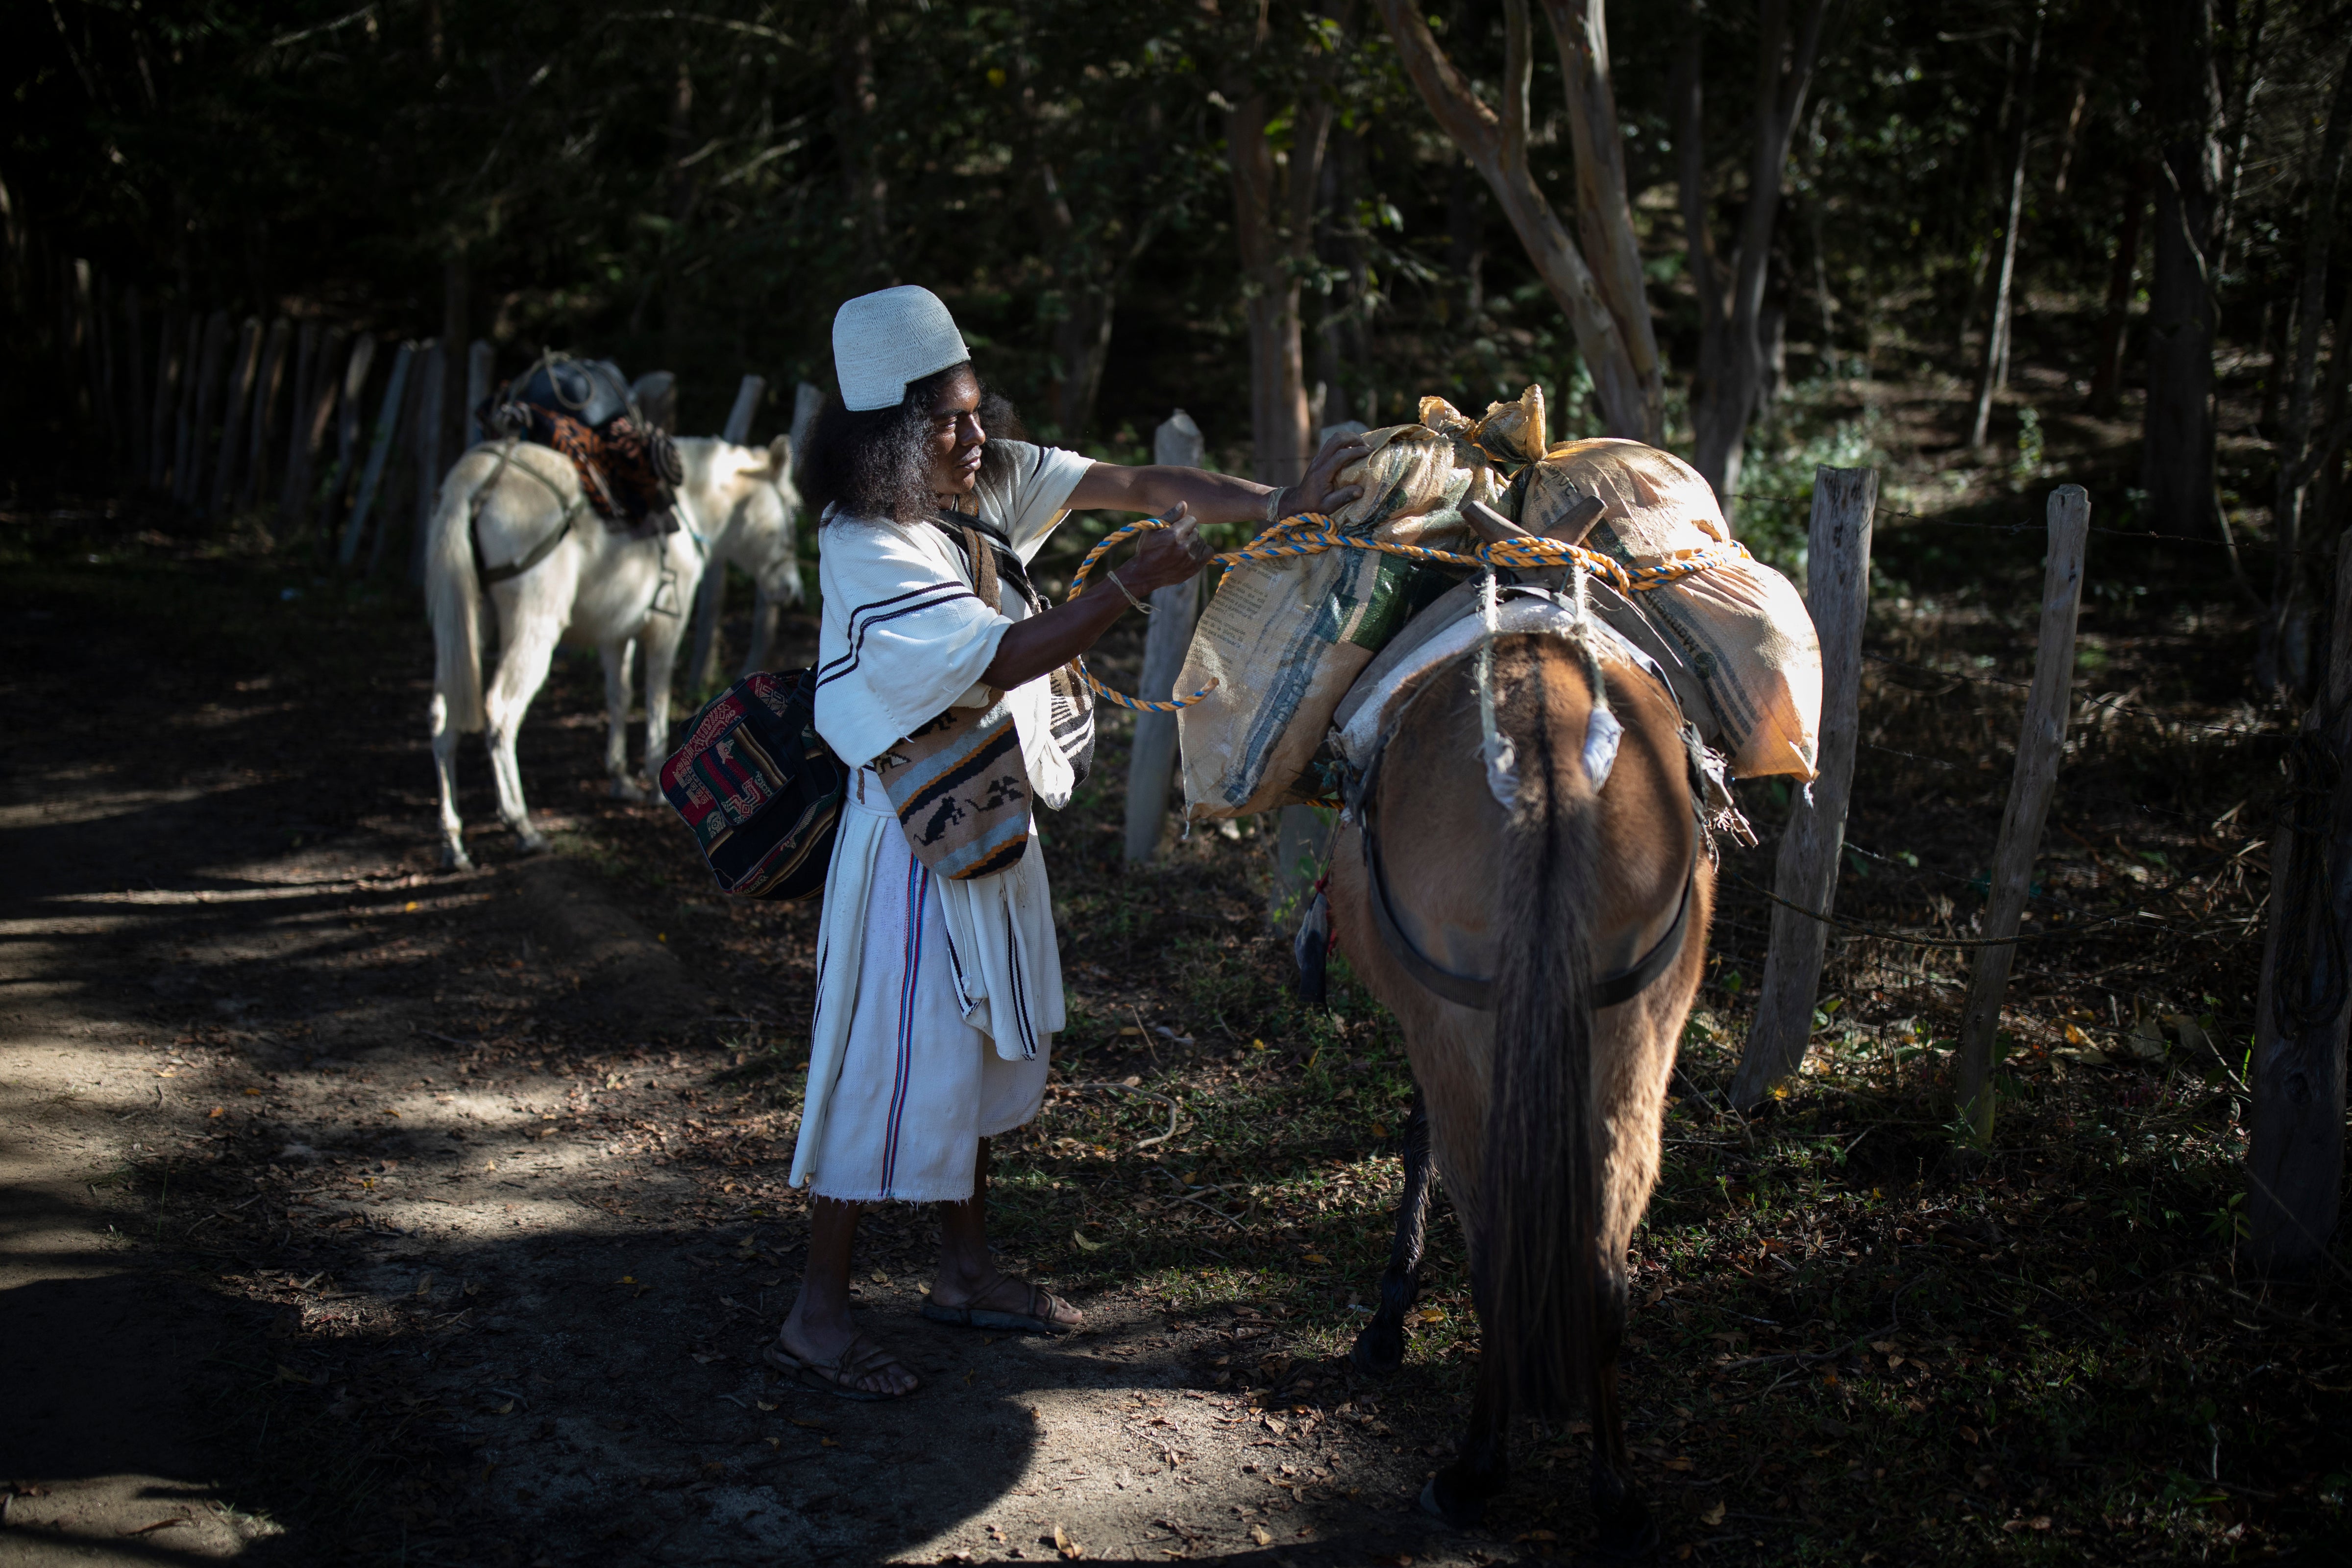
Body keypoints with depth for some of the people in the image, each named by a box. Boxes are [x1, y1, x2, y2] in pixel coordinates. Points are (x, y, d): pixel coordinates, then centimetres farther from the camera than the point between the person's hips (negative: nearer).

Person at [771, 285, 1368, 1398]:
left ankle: (964, 1271, 32)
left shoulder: (990, 476, 0)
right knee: (893, 1058, -4)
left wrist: (1275, 505, -17)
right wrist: (1137, 583, -31)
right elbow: (1004, 658, -26)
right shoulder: (868, 549, -23)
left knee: (982, 1043, 17)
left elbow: (1129, 484, -6)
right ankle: (817, 1316, 7)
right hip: (915, 828, -9)